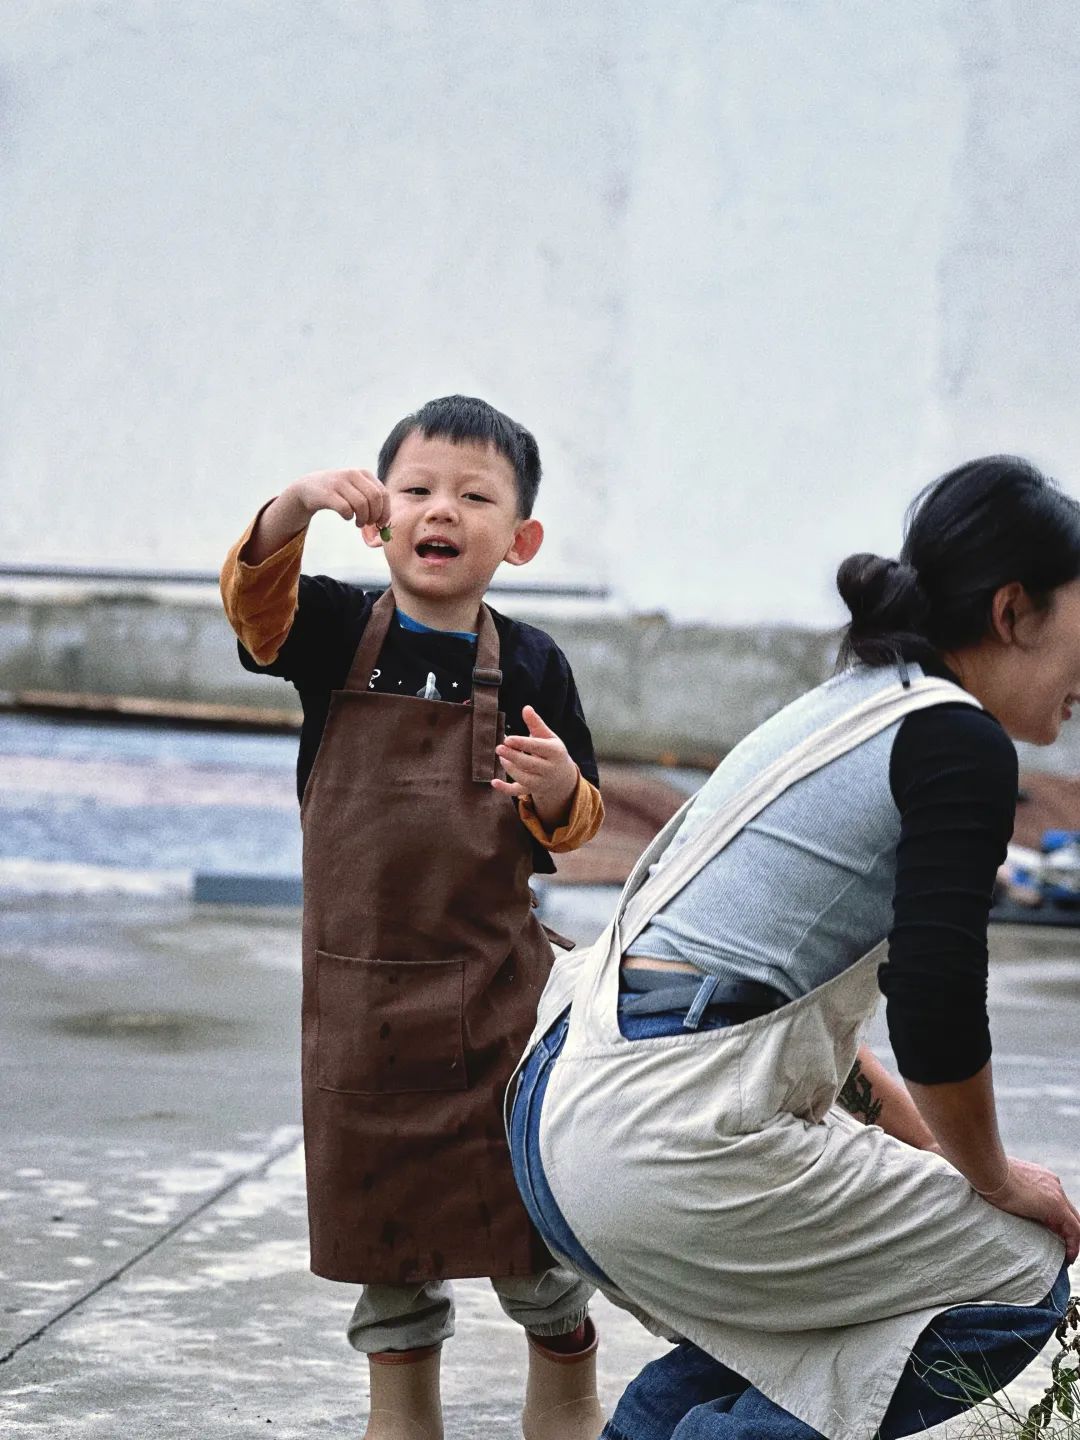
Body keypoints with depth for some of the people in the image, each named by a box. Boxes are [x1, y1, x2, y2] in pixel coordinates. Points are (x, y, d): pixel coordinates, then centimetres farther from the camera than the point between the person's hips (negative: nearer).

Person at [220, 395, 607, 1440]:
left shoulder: (528, 667, -3)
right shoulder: (337, 632, -2)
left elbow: (572, 828, 4)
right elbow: (252, 597, -23)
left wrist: (559, 788, -20)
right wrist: (299, 501, -41)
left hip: (497, 984, -1)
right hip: (357, 987, 1)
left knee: (531, 1205, 6)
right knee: (383, 1216, 11)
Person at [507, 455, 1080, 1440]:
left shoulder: (847, 709, 20)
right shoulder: (961, 746, -8)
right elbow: (936, 1025, -14)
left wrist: (936, 1156, 26)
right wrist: (993, 1179, 4)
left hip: (559, 1107, 10)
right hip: (666, 1149, -10)